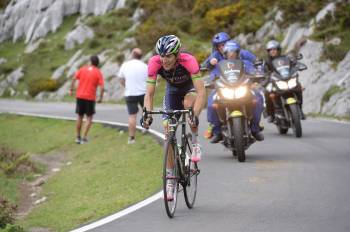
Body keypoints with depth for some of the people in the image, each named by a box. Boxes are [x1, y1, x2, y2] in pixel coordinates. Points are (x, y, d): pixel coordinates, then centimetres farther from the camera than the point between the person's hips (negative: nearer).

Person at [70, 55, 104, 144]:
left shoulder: (82, 69, 4)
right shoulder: (98, 72, -3)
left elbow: (74, 79, -3)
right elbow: (102, 87, -11)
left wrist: (71, 90, 4)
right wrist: (100, 98, 0)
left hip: (80, 96, 3)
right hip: (90, 98, -3)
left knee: (80, 116, 14)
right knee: (89, 117, 7)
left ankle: (78, 137, 19)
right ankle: (84, 138, -3)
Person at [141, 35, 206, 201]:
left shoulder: (188, 61, -38)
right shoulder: (154, 63, -31)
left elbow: (201, 92, -41)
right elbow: (149, 93, -27)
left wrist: (195, 115, -54)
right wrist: (147, 114, -44)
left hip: (190, 88, -2)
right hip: (172, 89, 2)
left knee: (189, 105, -37)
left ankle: (195, 143, -11)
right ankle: (170, 179, 2)